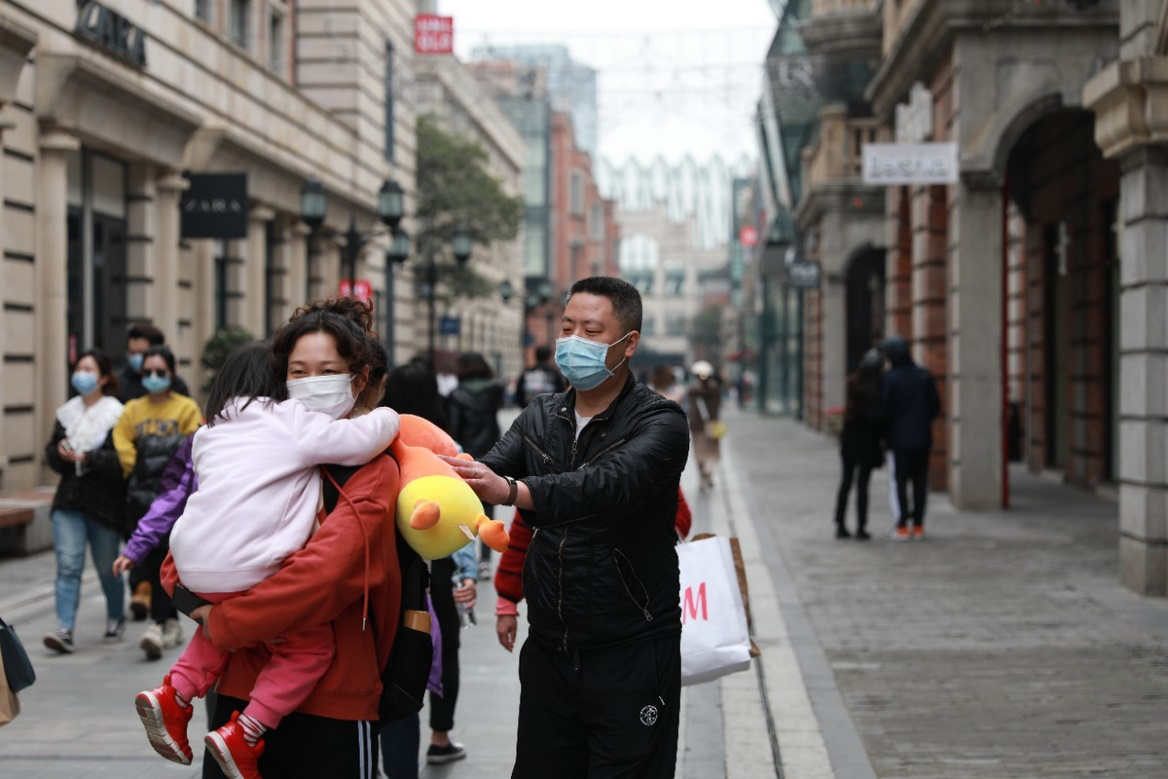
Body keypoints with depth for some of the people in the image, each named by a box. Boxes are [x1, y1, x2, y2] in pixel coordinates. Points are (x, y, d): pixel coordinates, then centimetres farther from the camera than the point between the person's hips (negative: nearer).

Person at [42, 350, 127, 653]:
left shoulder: (116, 415, -9)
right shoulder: (67, 412, 9)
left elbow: (121, 459, -17)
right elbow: (50, 454, 13)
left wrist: (87, 458, -24)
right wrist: (61, 452, -9)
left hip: (104, 503, -4)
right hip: (69, 500, 4)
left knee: (107, 568, 11)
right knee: (68, 565, -8)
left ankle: (116, 618, 34)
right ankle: (64, 630, -13)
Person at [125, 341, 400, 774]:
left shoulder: (211, 434, 23)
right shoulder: (296, 422, 3)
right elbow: (368, 438, -2)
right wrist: (386, 416, 18)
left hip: (192, 566, 7)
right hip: (245, 574, -7)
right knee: (310, 646, 6)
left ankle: (173, 697, 20)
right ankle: (243, 736, -2)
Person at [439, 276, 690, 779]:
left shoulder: (659, 422, -11)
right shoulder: (540, 417, 8)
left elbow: (613, 483, -30)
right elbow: (484, 475, -5)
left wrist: (512, 490, -45)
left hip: (632, 656, -5)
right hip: (549, 649, 5)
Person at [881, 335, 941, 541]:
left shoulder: (889, 378, -11)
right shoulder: (924, 376, 1)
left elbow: (885, 410, -11)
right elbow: (936, 407, 4)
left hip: (900, 438, -4)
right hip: (923, 438, 4)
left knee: (900, 481, 2)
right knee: (920, 481, 9)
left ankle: (902, 527, 0)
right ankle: (918, 525, 10)